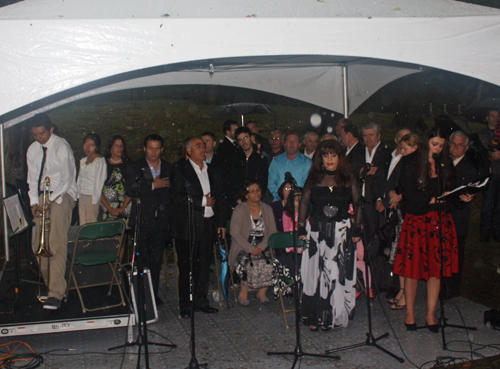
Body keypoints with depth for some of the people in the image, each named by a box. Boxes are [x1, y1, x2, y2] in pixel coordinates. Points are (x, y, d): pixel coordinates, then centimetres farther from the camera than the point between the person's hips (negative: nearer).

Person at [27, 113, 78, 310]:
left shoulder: (61, 147, -10)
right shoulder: (32, 150, 9)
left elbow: (67, 179, -12)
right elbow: (33, 179, 13)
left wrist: (52, 200, -18)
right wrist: (34, 202, -1)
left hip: (62, 194, -7)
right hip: (42, 196, 7)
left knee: (57, 244, -20)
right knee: (39, 245, 2)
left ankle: (56, 293, -23)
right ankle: (49, 285, 17)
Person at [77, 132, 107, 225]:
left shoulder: (100, 161, -9)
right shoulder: (83, 160, 14)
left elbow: (99, 181, -9)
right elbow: (80, 178, 18)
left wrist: (95, 199, -9)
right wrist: (78, 194, 12)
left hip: (92, 196, -7)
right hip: (82, 195, 7)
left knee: (91, 223, -6)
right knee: (82, 223, 7)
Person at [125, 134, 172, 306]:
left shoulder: (169, 168, 11)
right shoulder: (134, 168, 4)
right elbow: (130, 191, -11)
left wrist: (170, 219, 5)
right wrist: (153, 185, -15)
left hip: (161, 221, 2)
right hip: (142, 221, -2)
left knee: (156, 260, 6)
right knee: (142, 260, -1)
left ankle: (154, 293, 16)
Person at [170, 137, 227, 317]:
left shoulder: (213, 171, 15)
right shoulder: (180, 171, -2)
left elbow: (221, 198, 15)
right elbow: (177, 198, -13)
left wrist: (222, 223, 8)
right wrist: (203, 201, -13)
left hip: (209, 225, 5)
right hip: (188, 226, -5)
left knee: (204, 265, 10)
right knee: (186, 267, 0)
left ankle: (201, 300, 22)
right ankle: (185, 305, 10)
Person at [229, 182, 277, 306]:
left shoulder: (267, 209, 12)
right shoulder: (239, 210, 1)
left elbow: (272, 232, 6)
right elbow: (235, 232, -9)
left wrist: (261, 246, -12)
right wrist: (251, 249, -19)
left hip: (263, 248, 3)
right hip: (243, 248, -3)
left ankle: (262, 291, -1)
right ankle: (243, 293, -8)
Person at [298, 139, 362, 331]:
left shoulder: (348, 179, 4)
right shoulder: (314, 179, 7)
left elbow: (358, 205, 5)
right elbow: (304, 202, 10)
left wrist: (357, 229, -3)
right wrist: (301, 227, 2)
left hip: (341, 232, -1)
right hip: (316, 231, 1)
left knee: (338, 273, 0)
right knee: (314, 273, 1)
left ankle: (332, 317, 12)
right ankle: (314, 317, 10)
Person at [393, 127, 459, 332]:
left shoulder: (444, 164, 12)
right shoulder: (410, 162, -2)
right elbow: (408, 193, -9)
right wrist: (431, 200, -10)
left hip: (440, 220, 4)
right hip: (415, 220, -4)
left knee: (436, 267, 4)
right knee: (413, 265, 1)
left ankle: (430, 313, 14)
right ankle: (410, 313, 14)